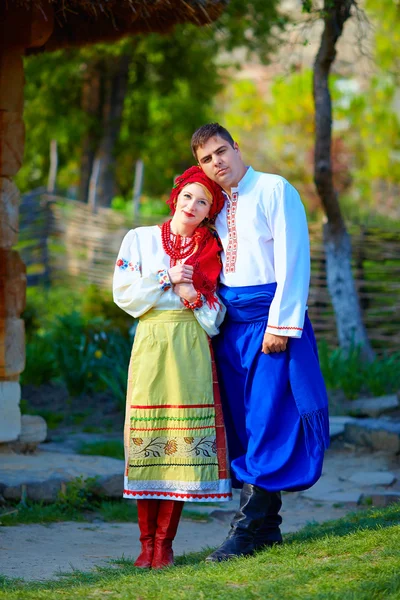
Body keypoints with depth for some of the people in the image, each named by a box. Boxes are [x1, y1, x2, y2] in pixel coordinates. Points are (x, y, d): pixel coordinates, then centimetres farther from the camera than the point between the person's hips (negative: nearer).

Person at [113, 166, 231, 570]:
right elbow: (124, 294, 4)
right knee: (147, 437, -7)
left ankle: (165, 541, -2)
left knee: (184, 439, -7)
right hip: (151, 342, -1)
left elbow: (217, 312, 14)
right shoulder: (140, 239, 12)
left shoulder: (211, 249, 14)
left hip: (192, 347, 1)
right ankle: (146, 541, -2)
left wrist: (194, 296, -5)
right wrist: (167, 278, -5)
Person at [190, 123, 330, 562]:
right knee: (241, 422, 6)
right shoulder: (217, 205, 15)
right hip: (229, 322, 7)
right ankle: (267, 527, 12)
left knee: (268, 419, -9)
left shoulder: (274, 190, -4)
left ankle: (248, 530, -10)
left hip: (269, 316, -7)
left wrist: (279, 324, -17)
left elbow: (292, 260, -11)